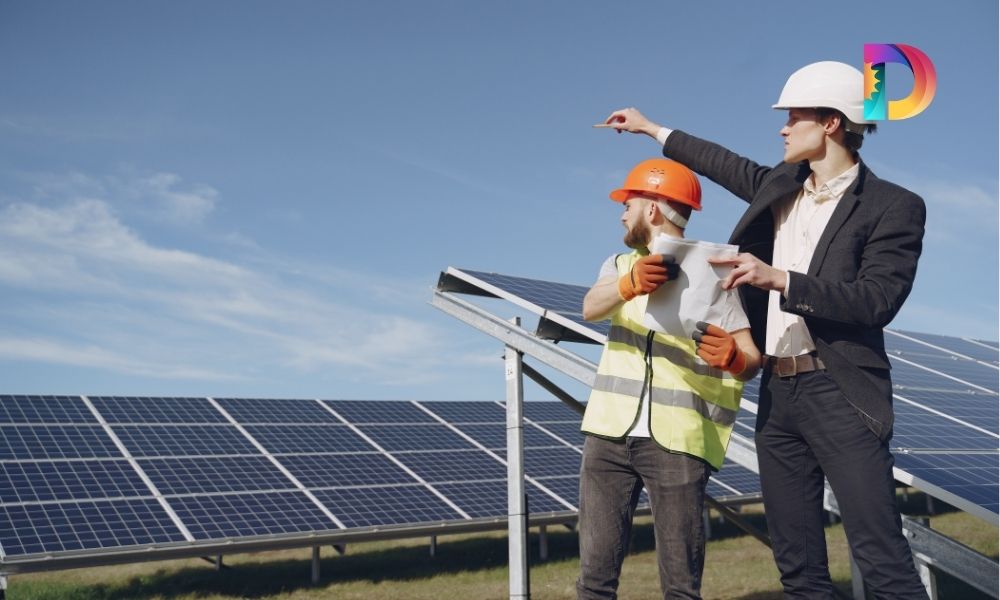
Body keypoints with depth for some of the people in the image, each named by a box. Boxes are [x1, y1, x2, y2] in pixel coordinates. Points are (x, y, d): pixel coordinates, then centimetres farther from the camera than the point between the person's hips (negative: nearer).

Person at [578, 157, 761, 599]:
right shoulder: (620, 264, 14)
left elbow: (752, 359, -5)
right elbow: (590, 308, -9)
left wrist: (733, 357, -29)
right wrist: (631, 283, -30)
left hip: (677, 440, -3)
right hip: (610, 432, 4)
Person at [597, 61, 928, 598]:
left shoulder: (893, 207, -6)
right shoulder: (781, 186, 14)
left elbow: (877, 300, -16)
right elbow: (731, 167, 31)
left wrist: (779, 279, -22)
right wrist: (653, 130, 40)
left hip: (839, 393, -6)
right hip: (778, 393, 7)